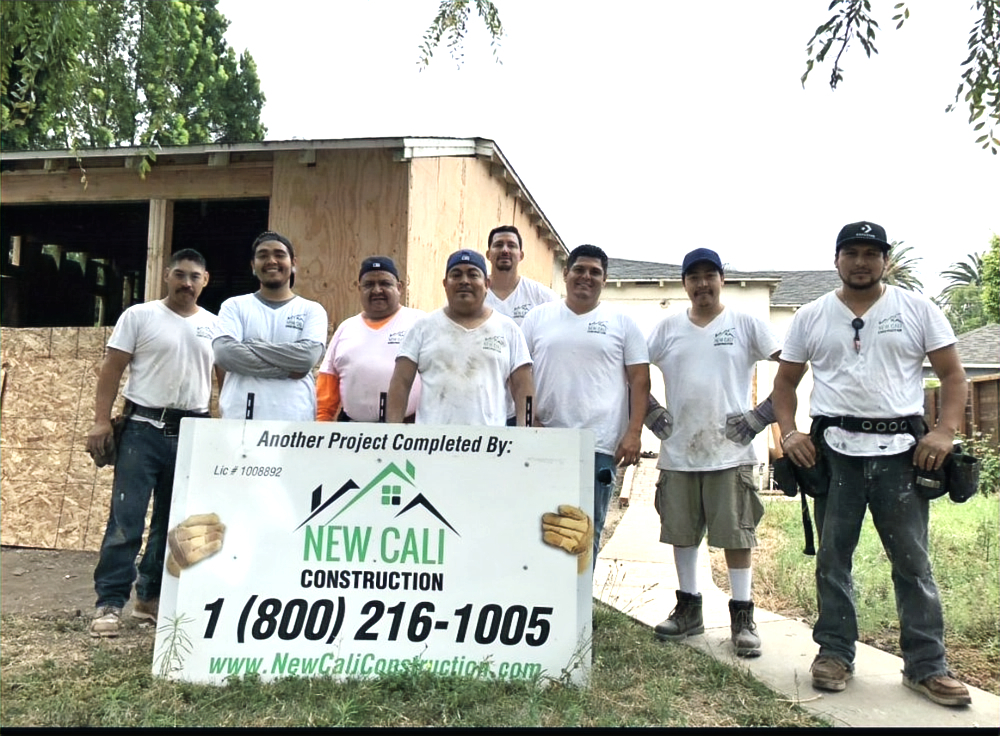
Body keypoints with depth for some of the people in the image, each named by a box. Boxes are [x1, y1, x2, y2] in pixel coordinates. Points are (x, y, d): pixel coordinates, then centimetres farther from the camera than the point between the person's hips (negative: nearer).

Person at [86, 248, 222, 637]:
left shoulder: (215, 326, 9)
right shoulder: (139, 316, 1)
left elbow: (227, 378, 12)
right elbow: (112, 370, -2)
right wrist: (101, 421, -10)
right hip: (143, 428, -3)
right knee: (126, 517, -5)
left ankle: (152, 596, 25)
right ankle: (110, 602, 3)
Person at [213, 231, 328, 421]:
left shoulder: (311, 310, 9)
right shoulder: (235, 306, 10)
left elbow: (308, 355, -9)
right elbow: (224, 352, -8)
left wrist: (252, 346, -8)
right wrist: (286, 369, -11)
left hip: (294, 421, 0)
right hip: (239, 419, 1)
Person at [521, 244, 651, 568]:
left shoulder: (622, 322, 6)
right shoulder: (538, 317, 9)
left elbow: (639, 379, 3)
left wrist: (634, 432, -7)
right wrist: (528, 420, -3)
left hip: (599, 444, -1)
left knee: (588, 532, 5)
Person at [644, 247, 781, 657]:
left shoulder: (746, 324, 1)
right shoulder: (668, 328, 8)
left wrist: (764, 413, -8)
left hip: (730, 452, -3)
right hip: (678, 453, 3)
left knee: (737, 534, 1)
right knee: (681, 533, 11)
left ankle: (742, 617, 13)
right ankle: (688, 609, 25)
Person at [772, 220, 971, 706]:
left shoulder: (918, 309, 6)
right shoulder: (810, 317, 8)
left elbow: (953, 374, 5)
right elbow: (785, 380, 12)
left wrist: (945, 432, -9)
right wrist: (789, 433, -3)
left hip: (901, 450, -1)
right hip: (834, 451, 1)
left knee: (913, 561, 5)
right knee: (833, 557, 8)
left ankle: (926, 666, 16)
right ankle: (835, 653, 21)